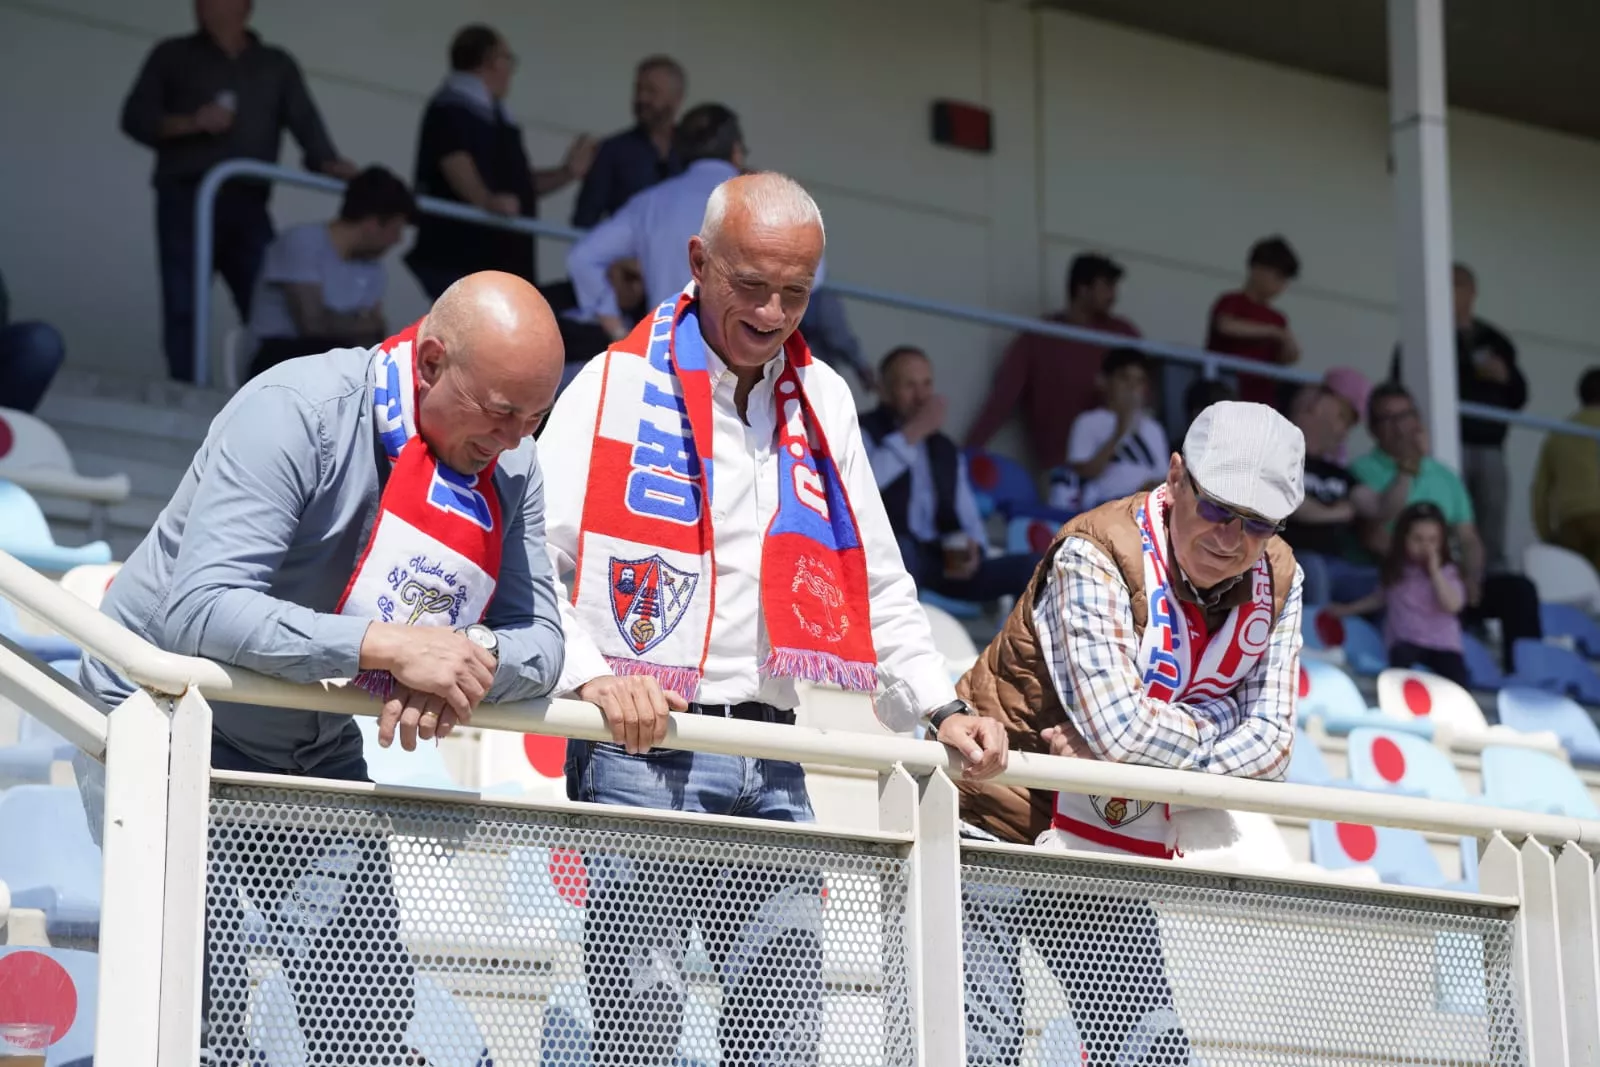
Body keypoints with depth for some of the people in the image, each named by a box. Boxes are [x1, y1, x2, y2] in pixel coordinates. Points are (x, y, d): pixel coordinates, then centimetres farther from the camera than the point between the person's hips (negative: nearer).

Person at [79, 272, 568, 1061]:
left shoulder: (511, 466, -6)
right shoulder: (294, 411, -26)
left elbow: (540, 639, -8)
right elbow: (201, 608, -36)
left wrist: (470, 665, -31)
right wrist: (387, 645, -42)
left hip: (314, 750, 6)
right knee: (202, 1001, -18)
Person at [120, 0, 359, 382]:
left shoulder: (277, 65, 19)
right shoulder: (172, 56, 16)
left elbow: (305, 121, 6)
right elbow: (136, 118, 9)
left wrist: (328, 162, -14)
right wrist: (189, 123, -8)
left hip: (247, 204, 1)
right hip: (186, 200, -1)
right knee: (183, 308, -7)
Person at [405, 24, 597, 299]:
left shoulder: (493, 116, 22)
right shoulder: (452, 109, -9)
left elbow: (517, 185, 28)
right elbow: (455, 162, -29)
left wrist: (566, 173, 14)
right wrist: (486, 201, -46)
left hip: (501, 261, 10)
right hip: (457, 260, -10)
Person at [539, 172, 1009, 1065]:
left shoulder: (824, 401, 17)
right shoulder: (618, 385, -1)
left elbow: (876, 583, 24)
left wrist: (941, 707, 13)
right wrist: (593, 676, -24)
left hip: (771, 768, 5)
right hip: (638, 752, -5)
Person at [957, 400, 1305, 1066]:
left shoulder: (1277, 581, -1)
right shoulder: (1097, 553, -21)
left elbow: (1270, 743, -8)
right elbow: (1120, 728, -30)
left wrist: (1130, 753, -20)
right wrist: (1216, 731, -13)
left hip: (1116, 852, 6)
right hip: (998, 824, -6)